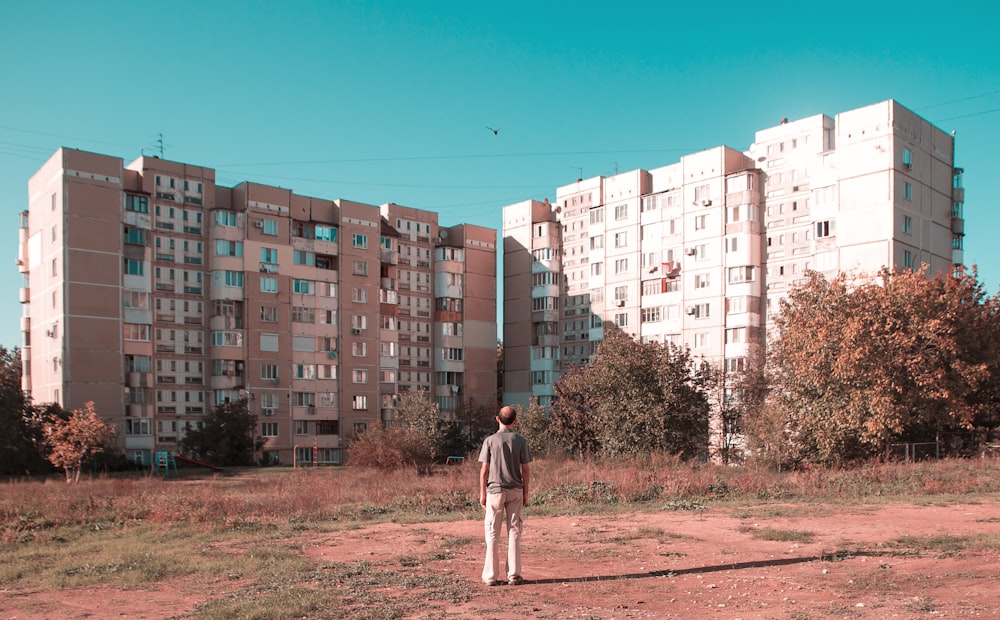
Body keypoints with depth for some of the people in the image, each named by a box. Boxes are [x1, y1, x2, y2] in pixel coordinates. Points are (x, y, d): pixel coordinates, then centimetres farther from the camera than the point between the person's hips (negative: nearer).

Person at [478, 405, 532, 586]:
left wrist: (482, 493, 2)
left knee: (492, 533, 4)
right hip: (515, 491, 1)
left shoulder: (490, 440, -6)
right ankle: (514, 575, 8)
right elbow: (525, 470, -1)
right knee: (514, 532, 7)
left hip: (495, 490, -1)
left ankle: (491, 576, 5)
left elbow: (484, 470, -6)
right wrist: (525, 493, 8)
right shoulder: (521, 441, -2)